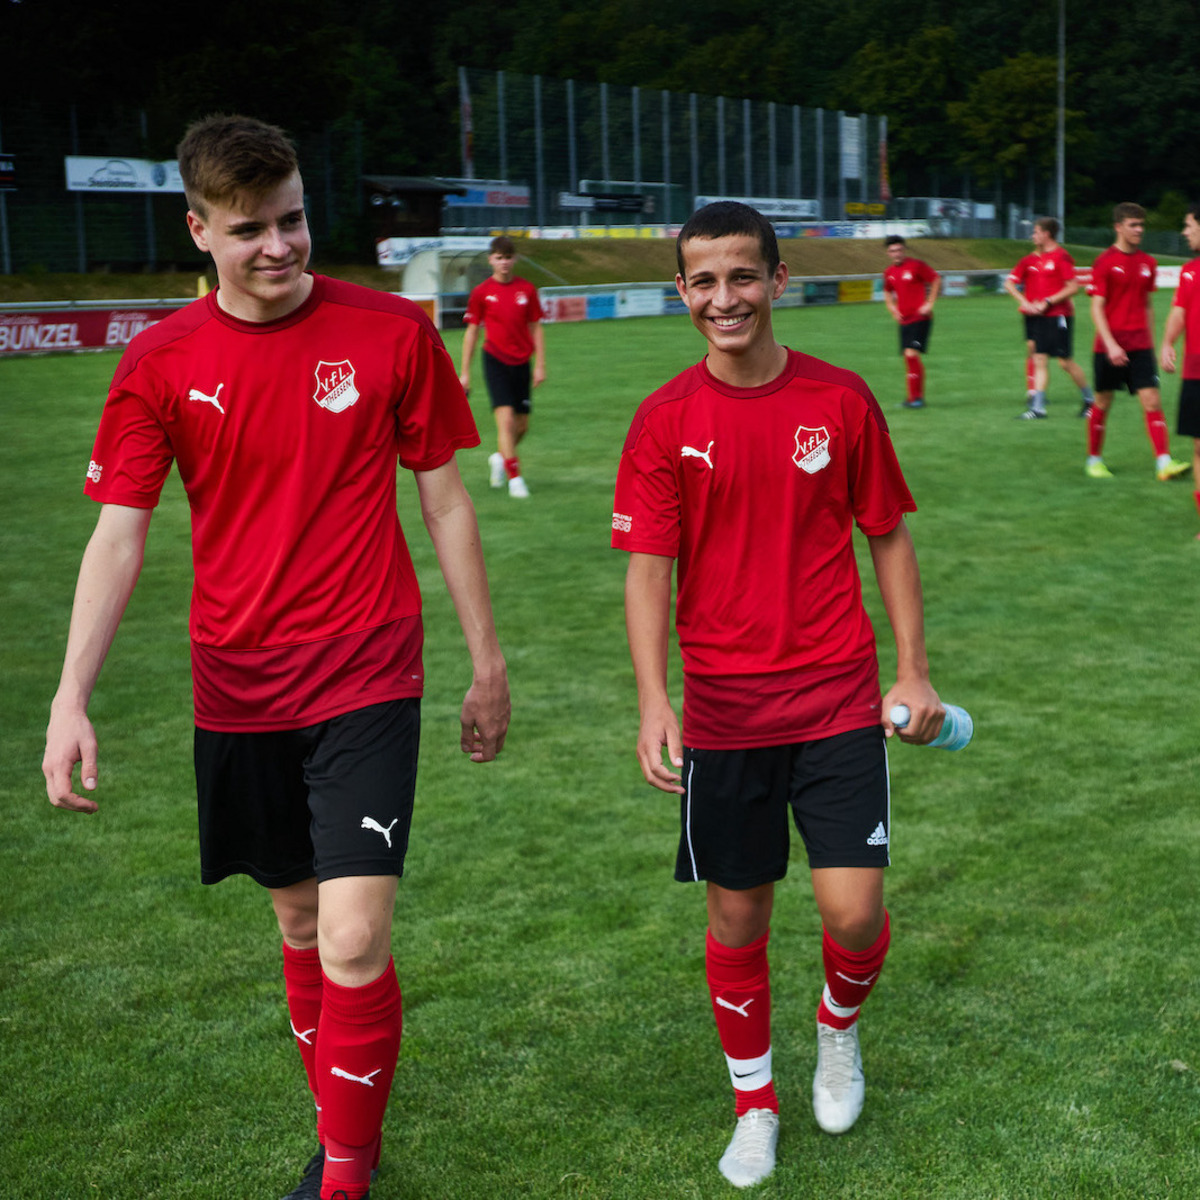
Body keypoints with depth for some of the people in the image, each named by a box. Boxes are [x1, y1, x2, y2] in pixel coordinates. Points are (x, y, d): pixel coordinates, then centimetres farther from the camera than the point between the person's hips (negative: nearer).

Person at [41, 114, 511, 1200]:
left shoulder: (393, 331, -5)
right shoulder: (162, 361, -1)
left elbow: (445, 503, 3)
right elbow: (119, 537, -2)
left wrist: (488, 664, 5)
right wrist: (71, 697, -13)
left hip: (365, 683, -2)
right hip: (237, 692, 3)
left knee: (354, 944, -11)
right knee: (299, 924, 16)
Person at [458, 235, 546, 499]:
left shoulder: (527, 289, 3)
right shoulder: (481, 292, -2)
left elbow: (536, 328, 9)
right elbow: (472, 331, 4)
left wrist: (540, 365, 3)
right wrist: (465, 373, 3)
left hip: (521, 362, 3)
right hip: (495, 360, -3)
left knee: (522, 425, 8)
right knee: (506, 419, -17)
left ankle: (500, 457, 37)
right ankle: (514, 477, -13)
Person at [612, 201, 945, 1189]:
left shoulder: (841, 400, -1)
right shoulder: (665, 422, -3)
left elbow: (888, 537, 7)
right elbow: (648, 571, -5)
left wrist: (913, 670, 3)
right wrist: (654, 703, -16)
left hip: (838, 702, 0)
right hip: (721, 714, 0)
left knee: (853, 909, -7)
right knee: (737, 918, 8)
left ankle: (840, 1030, 28)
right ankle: (755, 1107, 30)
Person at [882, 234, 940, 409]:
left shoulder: (916, 265, -9)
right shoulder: (889, 273, 9)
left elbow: (936, 279, -3)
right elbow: (887, 293, 27)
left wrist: (929, 304, -7)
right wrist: (893, 309, 11)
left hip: (920, 318, -6)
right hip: (904, 320, 6)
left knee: (911, 354, -17)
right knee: (909, 358, 7)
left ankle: (916, 396, -13)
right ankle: (917, 396, 16)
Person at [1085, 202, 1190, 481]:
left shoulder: (1147, 263, 9)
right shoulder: (1105, 262, -6)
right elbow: (1097, 308, -10)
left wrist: (1150, 342, 16)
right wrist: (1110, 345, -19)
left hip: (1140, 346, 4)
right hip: (1110, 346, -4)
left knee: (1152, 401, -7)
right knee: (1103, 403, 6)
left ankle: (1164, 462, -12)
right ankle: (1094, 460, 21)